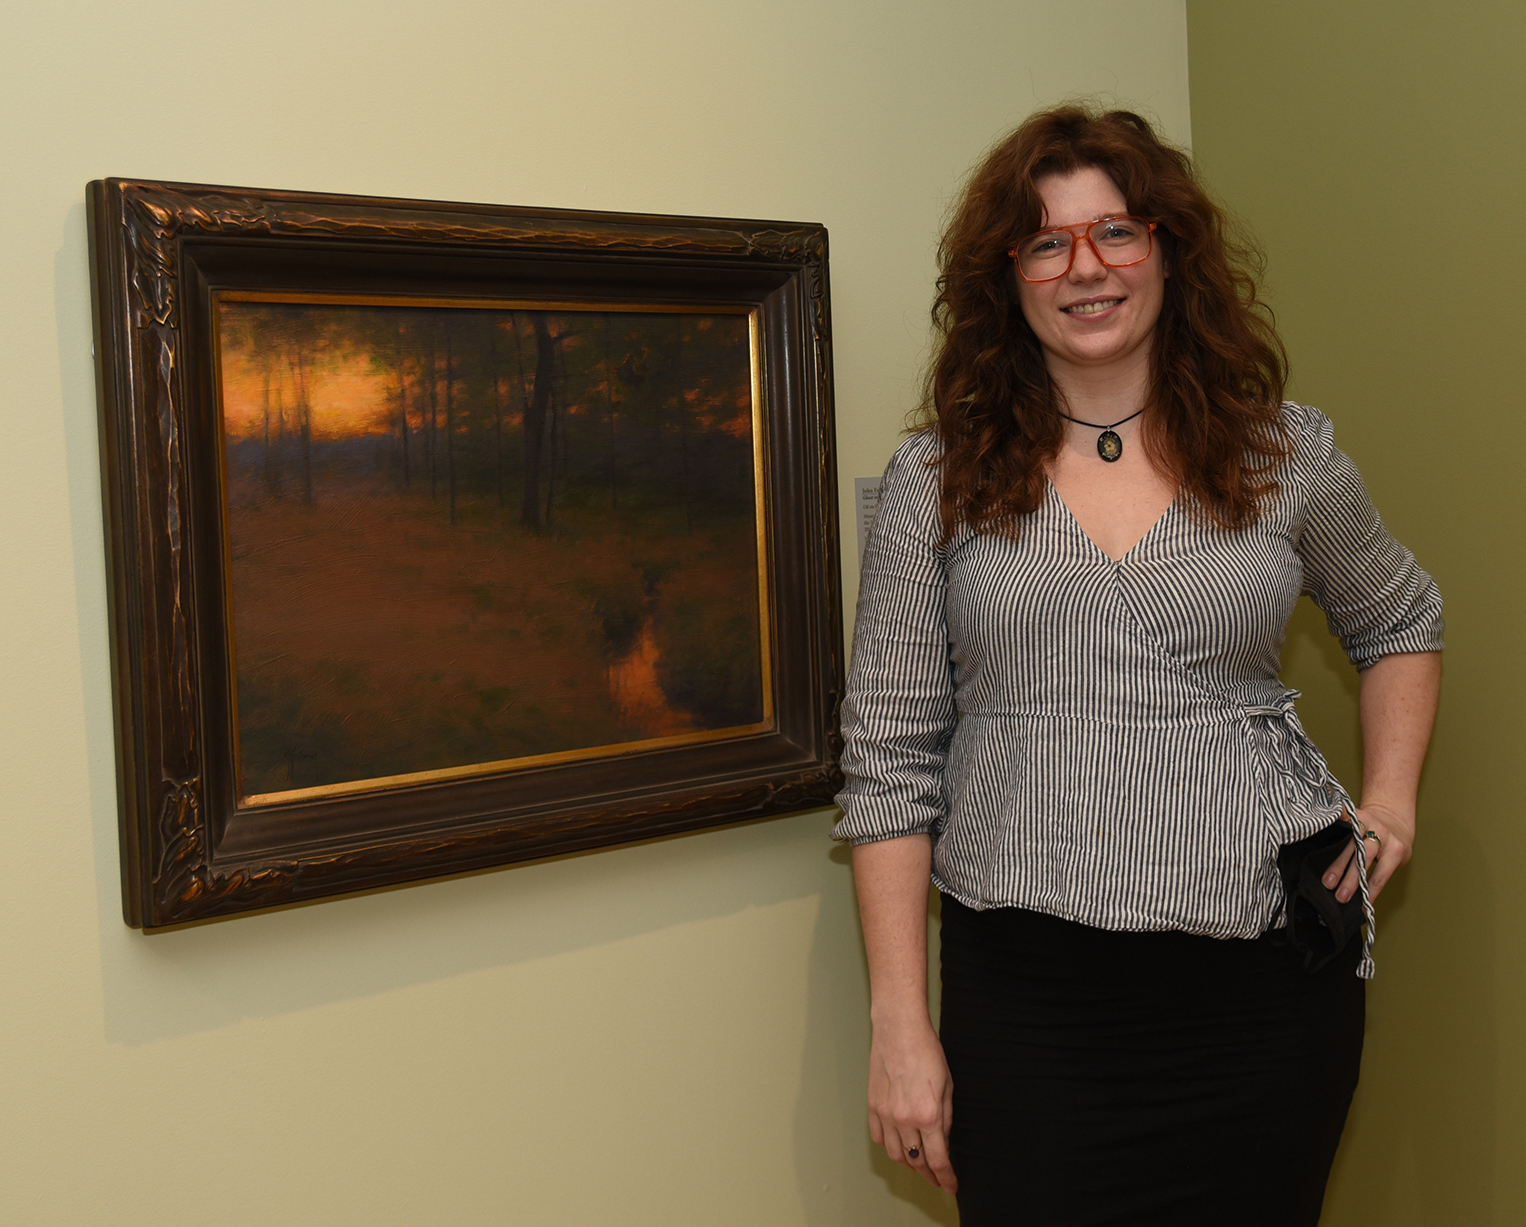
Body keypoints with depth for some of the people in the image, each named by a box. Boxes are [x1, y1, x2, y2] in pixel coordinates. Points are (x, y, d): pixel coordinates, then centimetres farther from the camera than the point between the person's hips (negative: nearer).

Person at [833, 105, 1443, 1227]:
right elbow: (890, 760, 1)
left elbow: (1403, 624, 24)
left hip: (1262, 971, 1)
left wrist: (1391, 801, 8)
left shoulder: (1288, 454, 5)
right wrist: (901, 1026, -3)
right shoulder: (940, 478, 2)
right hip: (1030, 980, -1)